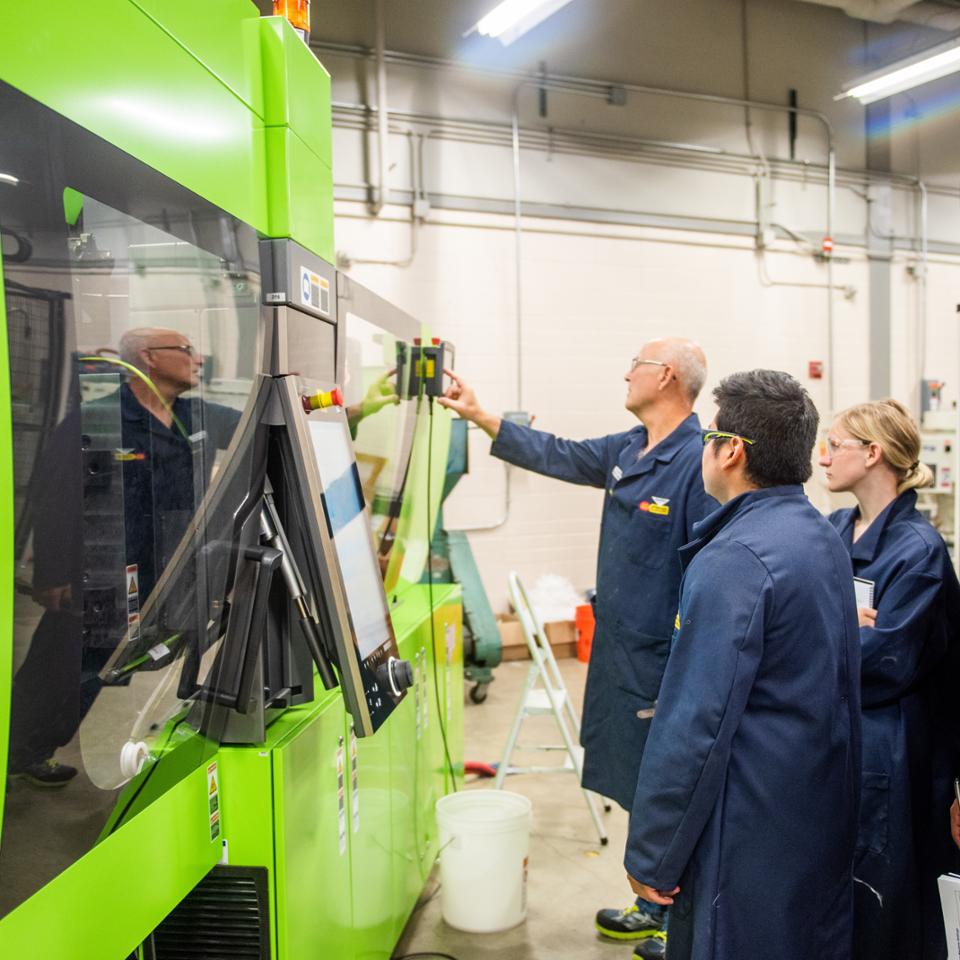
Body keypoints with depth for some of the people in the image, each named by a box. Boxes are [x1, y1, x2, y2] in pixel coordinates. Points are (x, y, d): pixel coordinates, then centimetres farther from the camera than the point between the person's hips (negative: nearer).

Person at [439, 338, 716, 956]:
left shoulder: (698, 461, -19)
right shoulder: (628, 451, 8)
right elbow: (558, 455, 20)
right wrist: (478, 414, 22)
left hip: (663, 659, -9)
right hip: (621, 651, 9)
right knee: (640, 789, 20)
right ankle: (653, 907, 38)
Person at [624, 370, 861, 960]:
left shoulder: (733, 561, -24)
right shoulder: (826, 539, 5)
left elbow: (695, 723, -25)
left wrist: (651, 856, -16)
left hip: (754, 834, -9)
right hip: (826, 819, 9)